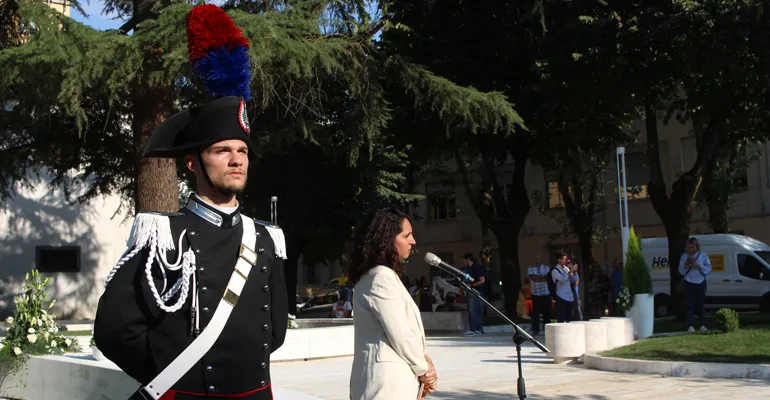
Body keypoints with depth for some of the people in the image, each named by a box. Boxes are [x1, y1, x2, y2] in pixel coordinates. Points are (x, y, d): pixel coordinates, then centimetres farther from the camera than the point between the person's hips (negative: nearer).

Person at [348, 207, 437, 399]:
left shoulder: (374, 277, 17)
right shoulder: (382, 278, -15)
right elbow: (400, 336, -18)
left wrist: (422, 358, 3)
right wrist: (423, 369, -3)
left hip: (391, 379, 10)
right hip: (387, 380, -10)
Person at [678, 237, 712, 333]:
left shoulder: (703, 256, 3)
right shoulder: (684, 256, 5)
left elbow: (708, 269, -3)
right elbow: (681, 271, 6)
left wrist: (699, 265, -16)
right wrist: (685, 266, -13)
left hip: (701, 283, 0)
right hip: (689, 283, 0)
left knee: (700, 305, 3)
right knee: (690, 305, -7)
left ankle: (702, 325, 12)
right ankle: (690, 326, -8)